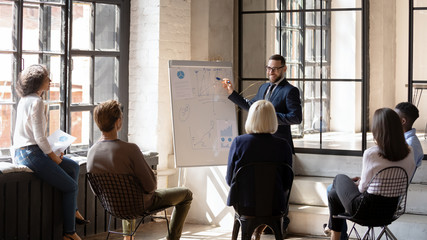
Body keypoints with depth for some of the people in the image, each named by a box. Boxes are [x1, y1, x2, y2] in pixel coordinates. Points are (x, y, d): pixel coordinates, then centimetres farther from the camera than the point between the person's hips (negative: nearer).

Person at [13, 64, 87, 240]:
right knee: (71, 187, -1)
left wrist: (53, 153, 12)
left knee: (74, 167, 20)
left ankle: (73, 211, 22)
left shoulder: (25, 100, 14)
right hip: (31, 153, -10)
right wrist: (55, 158, -9)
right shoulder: (37, 102, -17)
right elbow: (39, 137, -21)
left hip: (22, 153, 10)